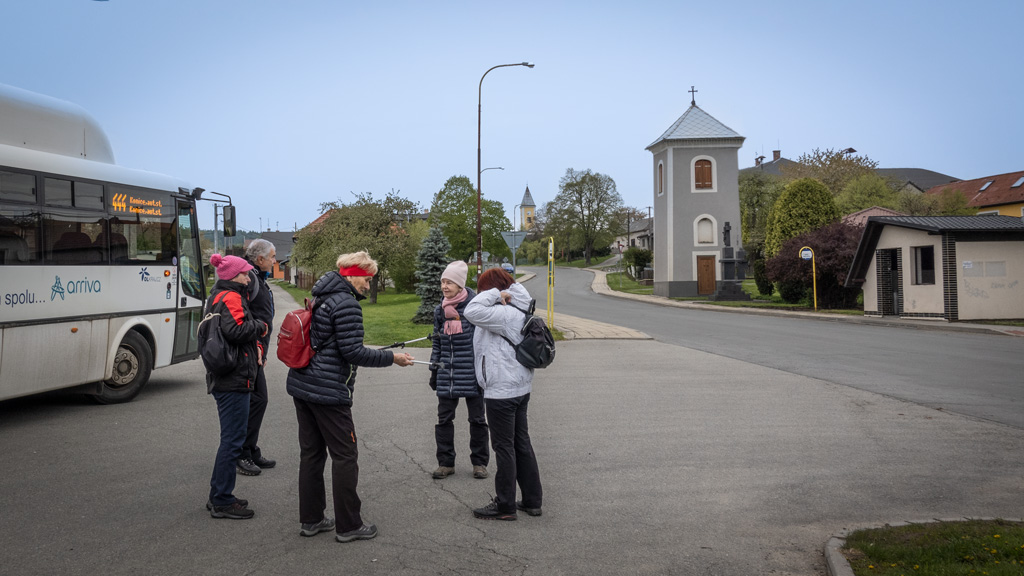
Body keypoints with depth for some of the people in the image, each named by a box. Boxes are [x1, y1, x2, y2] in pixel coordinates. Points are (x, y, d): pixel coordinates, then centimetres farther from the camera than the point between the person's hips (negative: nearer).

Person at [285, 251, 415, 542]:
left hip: (301, 386, 9)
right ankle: (348, 526, 9)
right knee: (345, 456, 1)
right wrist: (391, 358, -11)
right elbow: (353, 352, -19)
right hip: (328, 392, -9)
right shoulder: (346, 304, -15)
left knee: (311, 453, 15)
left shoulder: (320, 299, 14)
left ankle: (310, 520, 24)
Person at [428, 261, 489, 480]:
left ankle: (479, 462, 21)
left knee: (477, 419, 8)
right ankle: (446, 463, 19)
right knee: (444, 419, 7)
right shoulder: (440, 310, 7)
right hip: (446, 375, 4)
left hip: (472, 374, -4)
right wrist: (434, 370, 13)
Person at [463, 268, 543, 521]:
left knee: (504, 447, 0)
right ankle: (532, 500, 24)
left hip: (501, 391, -10)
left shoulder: (503, 314, -20)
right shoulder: (519, 311, 11)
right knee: (522, 443, 16)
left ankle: (505, 506, 10)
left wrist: (494, 293, -19)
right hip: (521, 387, 10)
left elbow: (473, 311, -29)